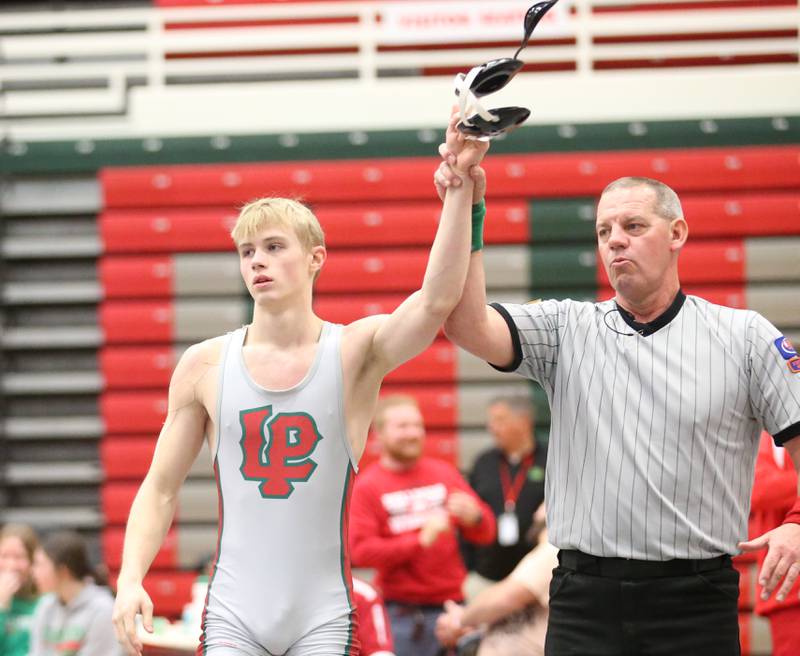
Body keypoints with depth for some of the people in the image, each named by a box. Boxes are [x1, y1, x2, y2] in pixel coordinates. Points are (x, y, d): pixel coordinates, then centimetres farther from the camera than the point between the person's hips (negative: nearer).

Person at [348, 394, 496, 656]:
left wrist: (473, 516, -12)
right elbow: (360, 551, -9)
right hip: (399, 613, -3)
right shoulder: (366, 486, 1)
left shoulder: (444, 473, 12)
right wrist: (421, 541, -17)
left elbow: (485, 533, 13)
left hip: (449, 605, 3)